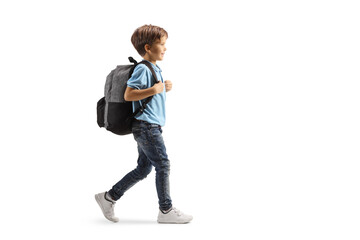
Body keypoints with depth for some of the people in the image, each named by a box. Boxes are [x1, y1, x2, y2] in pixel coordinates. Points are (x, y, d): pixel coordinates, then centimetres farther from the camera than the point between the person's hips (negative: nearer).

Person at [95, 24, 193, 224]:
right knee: (163, 165, -6)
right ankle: (166, 211, 2)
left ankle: (109, 197, 19)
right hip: (146, 126, -10)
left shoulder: (155, 69, 18)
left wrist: (164, 89, 9)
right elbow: (128, 95, -19)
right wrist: (154, 90, -25)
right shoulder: (143, 69, -13)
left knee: (143, 169, 12)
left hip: (150, 127, 10)